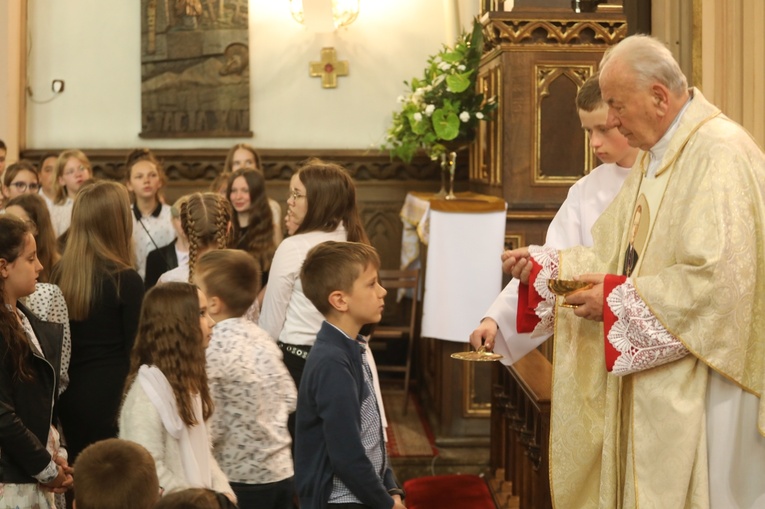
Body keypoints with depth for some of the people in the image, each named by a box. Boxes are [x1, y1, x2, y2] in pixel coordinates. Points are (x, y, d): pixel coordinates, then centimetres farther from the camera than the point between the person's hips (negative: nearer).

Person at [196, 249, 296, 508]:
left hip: (240, 479, -7)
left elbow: (212, 428, -18)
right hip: (281, 470, 7)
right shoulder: (261, 337, 3)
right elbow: (290, 399, 10)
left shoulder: (213, 350, -17)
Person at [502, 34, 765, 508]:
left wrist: (616, 299, -18)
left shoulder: (721, 153, -18)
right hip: (653, 375, 9)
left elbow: (717, 277, -25)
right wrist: (543, 265, 5)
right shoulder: (658, 157, 12)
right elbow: (618, 253, 17)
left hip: (700, 380, -9)